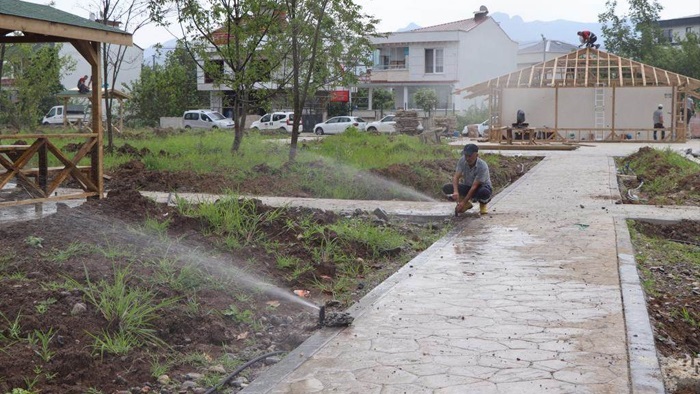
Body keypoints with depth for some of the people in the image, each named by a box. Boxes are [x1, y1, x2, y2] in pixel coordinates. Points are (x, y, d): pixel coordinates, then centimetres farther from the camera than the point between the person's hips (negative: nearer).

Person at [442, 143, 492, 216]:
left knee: (484, 192, -42)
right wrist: (456, 191, -42)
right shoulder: (462, 161, -16)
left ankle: (483, 204, -1)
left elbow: (474, 186, -31)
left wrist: (463, 202, -35)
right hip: (467, 186, 4)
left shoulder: (482, 166, -30)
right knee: (446, 188, -19)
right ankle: (467, 204, 3)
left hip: (481, 187, -4)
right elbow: (456, 177, -21)